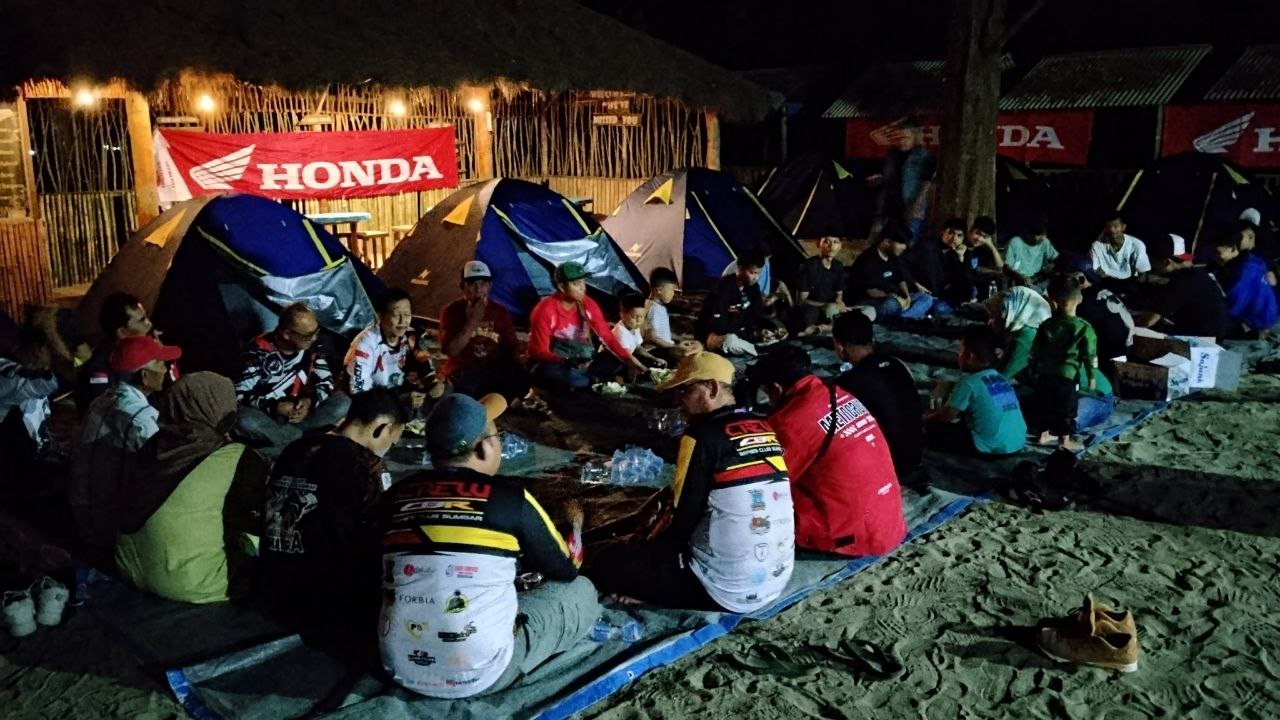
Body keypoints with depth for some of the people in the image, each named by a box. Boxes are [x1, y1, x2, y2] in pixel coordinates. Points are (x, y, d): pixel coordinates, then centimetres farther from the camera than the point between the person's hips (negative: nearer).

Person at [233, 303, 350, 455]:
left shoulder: (311, 347, -5)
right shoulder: (259, 350, -15)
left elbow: (326, 381, -1)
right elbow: (240, 394, -17)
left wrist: (310, 401, -22)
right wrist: (275, 407, -30)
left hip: (298, 412, 4)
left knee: (343, 402, -20)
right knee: (244, 420, -38)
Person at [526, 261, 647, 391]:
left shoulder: (588, 305, -3)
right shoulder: (545, 310, -18)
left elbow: (607, 336, -1)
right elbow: (539, 351, -19)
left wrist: (629, 360, -13)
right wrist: (568, 362, -35)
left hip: (581, 364, 5)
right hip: (553, 364, -5)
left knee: (618, 361, -10)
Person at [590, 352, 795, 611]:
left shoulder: (703, 434, -13)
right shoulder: (765, 428, 7)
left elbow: (683, 518, -8)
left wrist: (647, 546, 10)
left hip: (729, 590, -8)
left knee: (609, 563, 2)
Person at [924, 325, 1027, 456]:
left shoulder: (969, 382, -11)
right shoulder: (1001, 379, 12)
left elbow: (947, 415, -7)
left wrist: (926, 418, 13)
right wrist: (936, 413, 28)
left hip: (992, 448, -8)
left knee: (933, 428, 0)